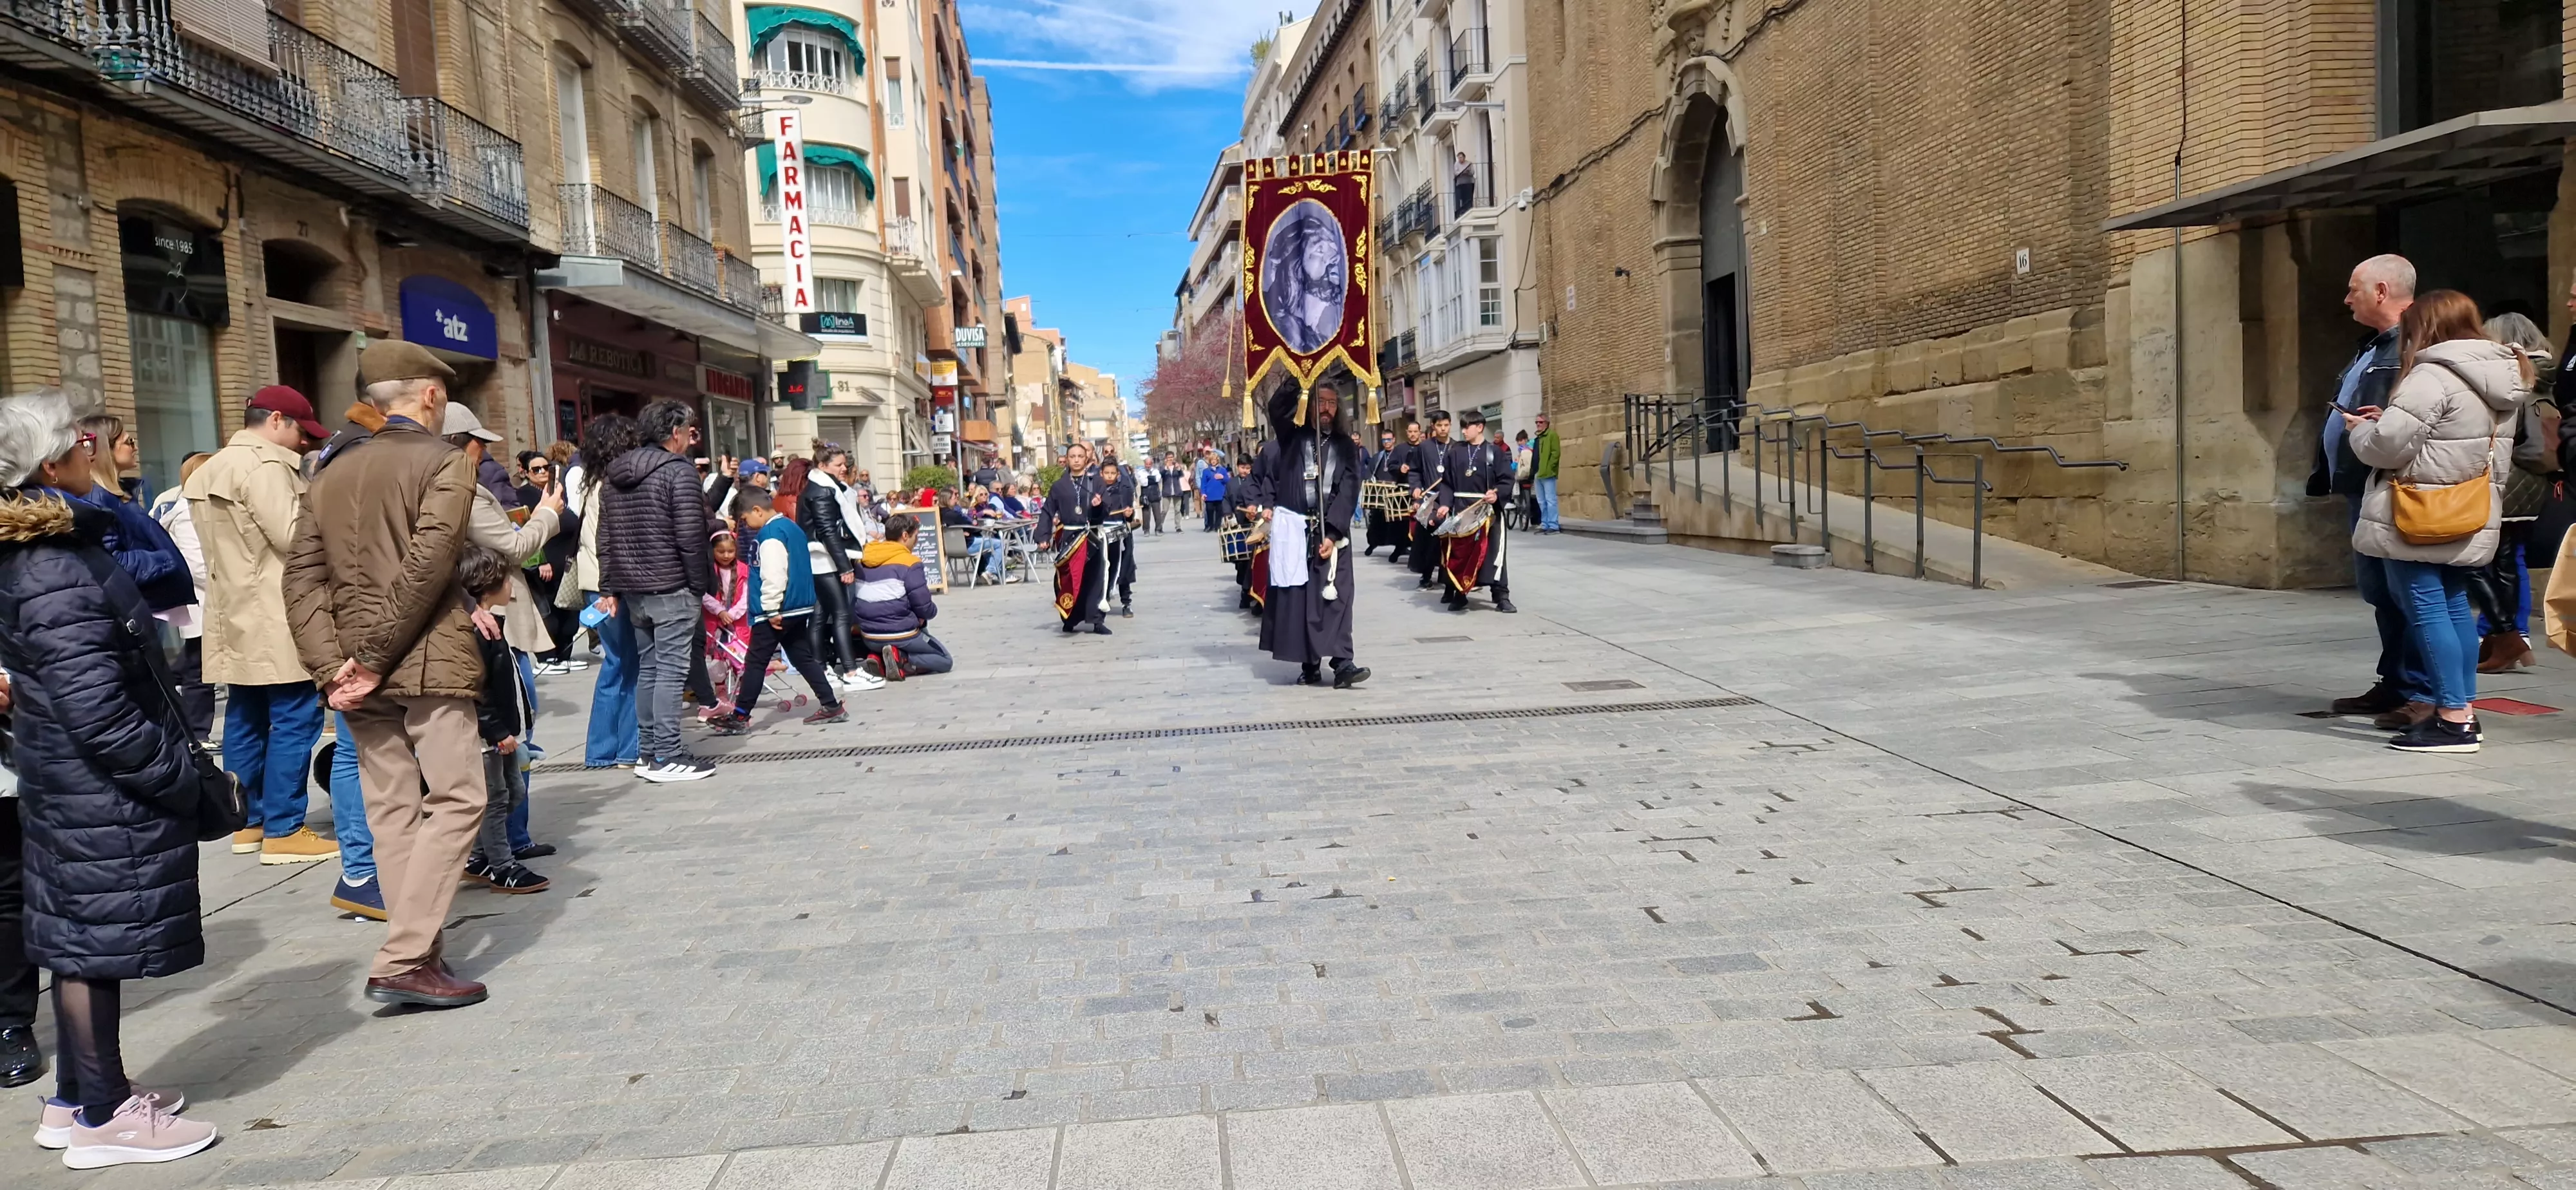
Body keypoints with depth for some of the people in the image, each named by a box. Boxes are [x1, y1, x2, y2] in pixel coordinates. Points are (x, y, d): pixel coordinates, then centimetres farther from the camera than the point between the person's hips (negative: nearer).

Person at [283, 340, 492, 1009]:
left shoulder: (330, 477, 15)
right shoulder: (445, 463, -4)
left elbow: (302, 579, 6)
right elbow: (426, 565, -16)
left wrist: (332, 668, -1)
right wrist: (376, 659, -13)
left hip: (357, 674, 7)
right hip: (429, 661, -7)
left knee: (392, 811, 10)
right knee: (455, 801, -4)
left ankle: (418, 956, 14)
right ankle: (403, 962, -11)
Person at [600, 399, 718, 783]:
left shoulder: (614, 476, 14)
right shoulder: (678, 471, -10)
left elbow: (606, 538, 14)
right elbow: (691, 537, -15)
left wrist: (611, 587, 16)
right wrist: (701, 584, -8)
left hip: (632, 590, 8)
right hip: (672, 588, -8)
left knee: (647, 669, 13)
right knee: (672, 671, -5)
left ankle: (648, 753, 18)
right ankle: (668, 758, -5)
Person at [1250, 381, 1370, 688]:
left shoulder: (1346, 446, 8)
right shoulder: (1291, 437, 6)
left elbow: (1349, 491, -1)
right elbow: (1278, 408, -14)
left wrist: (1332, 533, -11)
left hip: (1332, 530, 1)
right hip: (1293, 528, 0)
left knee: (1336, 594, -8)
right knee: (1296, 596, 0)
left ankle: (1342, 663, -11)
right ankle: (1310, 665, 6)